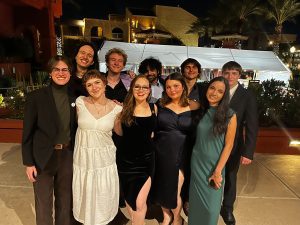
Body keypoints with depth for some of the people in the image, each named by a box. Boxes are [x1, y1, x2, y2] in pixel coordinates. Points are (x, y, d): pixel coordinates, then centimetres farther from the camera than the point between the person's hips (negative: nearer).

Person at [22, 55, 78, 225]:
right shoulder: (36, 97, -8)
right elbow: (28, 132, -6)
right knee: (43, 203, 13)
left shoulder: (75, 98, 1)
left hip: (68, 156, 3)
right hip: (43, 158, -2)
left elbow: (76, 128, 7)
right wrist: (28, 162, -7)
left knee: (65, 200, 19)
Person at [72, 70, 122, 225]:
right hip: (83, 157, 1)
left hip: (105, 158, 0)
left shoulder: (116, 108, -9)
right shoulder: (80, 102, -8)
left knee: (103, 198, 12)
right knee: (85, 196, 16)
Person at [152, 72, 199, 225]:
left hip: (181, 155, -1)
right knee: (161, 187, 14)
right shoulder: (161, 104, -1)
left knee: (175, 191, 8)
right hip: (160, 153, 2)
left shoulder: (194, 107, -4)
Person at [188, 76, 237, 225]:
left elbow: (228, 145, -10)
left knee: (211, 204, 11)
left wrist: (218, 171, -11)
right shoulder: (200, 110, -2)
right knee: (197, 200, 16)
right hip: (197, 162, 2)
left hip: (215, 164, -2)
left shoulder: (230, 116, -10)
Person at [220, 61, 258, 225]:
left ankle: (227, 208, 42)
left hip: (234, 146, 0)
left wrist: (248, 152, -17)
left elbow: (252, 126, -11)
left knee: (230, 178, 19)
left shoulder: (247, 97, -9)